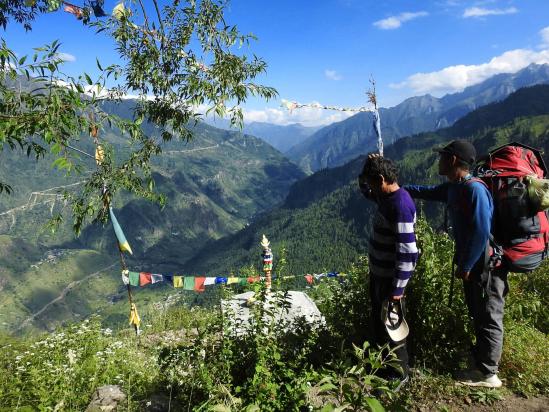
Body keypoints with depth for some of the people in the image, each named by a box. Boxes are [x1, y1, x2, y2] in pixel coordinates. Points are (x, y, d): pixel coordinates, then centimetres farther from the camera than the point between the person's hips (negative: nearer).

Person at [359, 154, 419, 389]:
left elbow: (407, 252, -27)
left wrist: (398, 289, -23)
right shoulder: (386, 196, 3)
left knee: (391, 326, 6)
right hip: (378, 272, 10)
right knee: (378, 319, 23)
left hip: (390, 278, -10)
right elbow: (365, 189, 24)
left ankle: (399, 375, 25)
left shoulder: (400, 206, -26)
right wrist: (369, 168, 3)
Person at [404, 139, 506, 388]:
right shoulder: (453, 188, 6)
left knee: (488, 318, 2)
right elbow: (427, 191, 25)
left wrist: (466, 265, -20)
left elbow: (482, 232, -26)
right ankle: (481, 357, 35)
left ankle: (487, 374, 14)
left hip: (485, 265, -9)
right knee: (478, 314, 20)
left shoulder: (474, 189, -23)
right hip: (472, 263, 9)